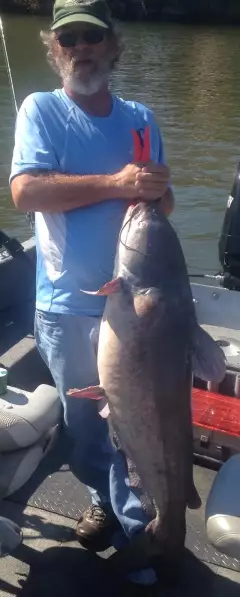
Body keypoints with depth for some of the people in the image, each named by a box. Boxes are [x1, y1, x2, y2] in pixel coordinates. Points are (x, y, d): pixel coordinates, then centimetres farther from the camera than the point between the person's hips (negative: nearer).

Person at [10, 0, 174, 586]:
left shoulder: (140, 117, 6)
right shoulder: (41, 109, -2)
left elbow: (162, 203, 9)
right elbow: (25, 190, -19)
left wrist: (157, 192, -15)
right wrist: (115, 184, -28)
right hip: (66, 306, -1)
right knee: (81, 418, 17)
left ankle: (137, 524, 32)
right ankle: (105, 496, 44)